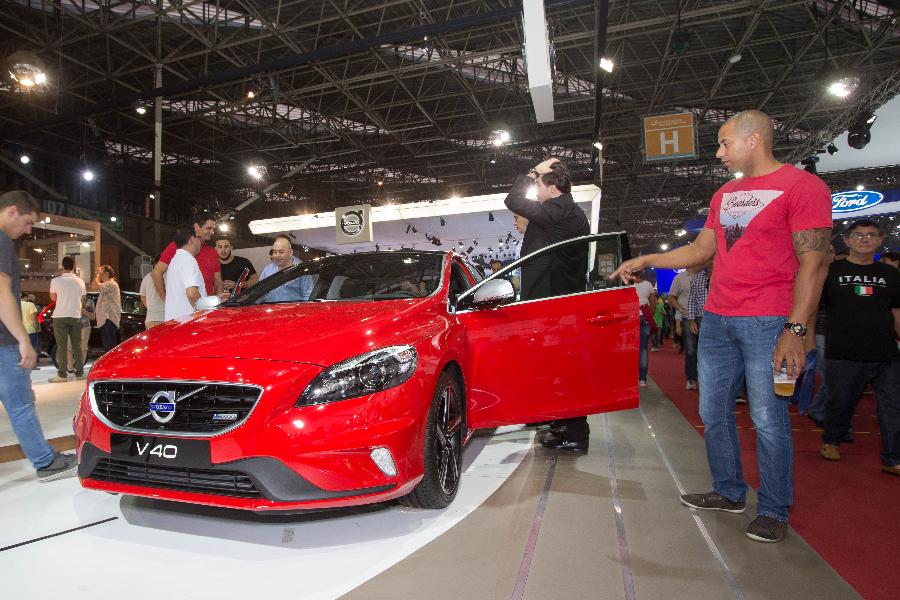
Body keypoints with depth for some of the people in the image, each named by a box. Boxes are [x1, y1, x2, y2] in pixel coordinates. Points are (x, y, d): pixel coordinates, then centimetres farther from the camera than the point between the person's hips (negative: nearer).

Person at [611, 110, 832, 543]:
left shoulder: (802, 186, -6)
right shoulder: (724, 195, 17)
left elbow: (814, 263, -11)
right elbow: (702, 249, 21)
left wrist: (796, 330, -17)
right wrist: (647, 261, 13)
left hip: (767, 323, -7)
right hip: (716, 320, 7)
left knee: (767, 418, 0)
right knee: (713, 412, 11)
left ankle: (773, 510, 17)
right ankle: (729, 492, 28)